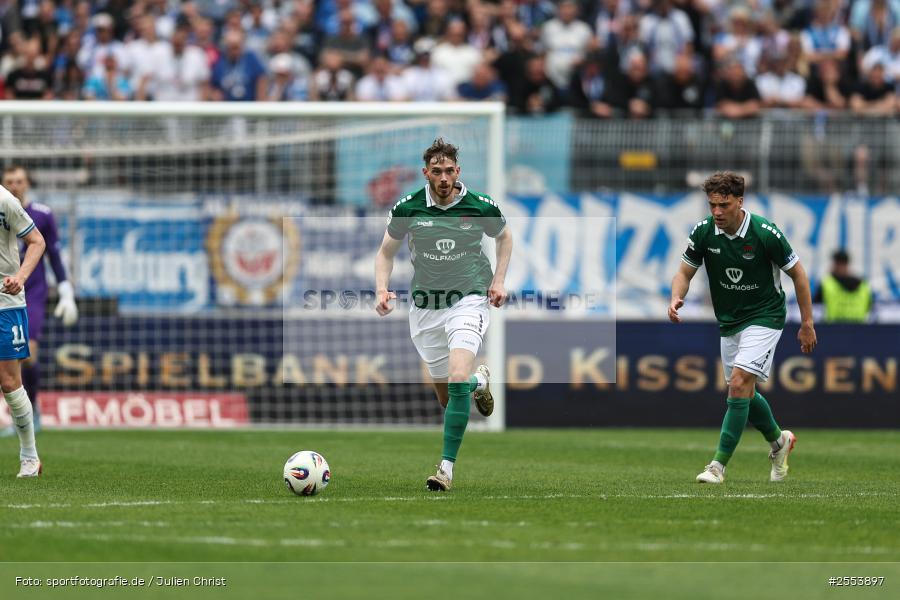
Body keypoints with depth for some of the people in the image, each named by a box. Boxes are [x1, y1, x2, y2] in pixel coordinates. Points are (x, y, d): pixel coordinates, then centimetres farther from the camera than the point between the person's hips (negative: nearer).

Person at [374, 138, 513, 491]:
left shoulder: (481, 207, -6)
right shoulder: (408, 209, -5)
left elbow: (504, 236, 15)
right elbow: (386, 252, 10)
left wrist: (499, 280, 4)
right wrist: (382, 290, -7)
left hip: (468, 300, -3)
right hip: (425, 307, 3)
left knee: (457, 379, -25)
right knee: (445, 396, 8)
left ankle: (447, 467, -18)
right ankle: (480, 380, 46)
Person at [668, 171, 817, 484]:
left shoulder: (764, 232, -21)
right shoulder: (703, 232, -10)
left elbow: (797, 273, -8)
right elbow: (685, 272, 1)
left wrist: (807, 323, -5)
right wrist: (676, 299, -21)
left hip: (764, 317, -5)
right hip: (729, 321, 6)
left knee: (739, 384, -19)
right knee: (743, 394, 14)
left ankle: (719, 464, -17)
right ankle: (778, 441, 41)